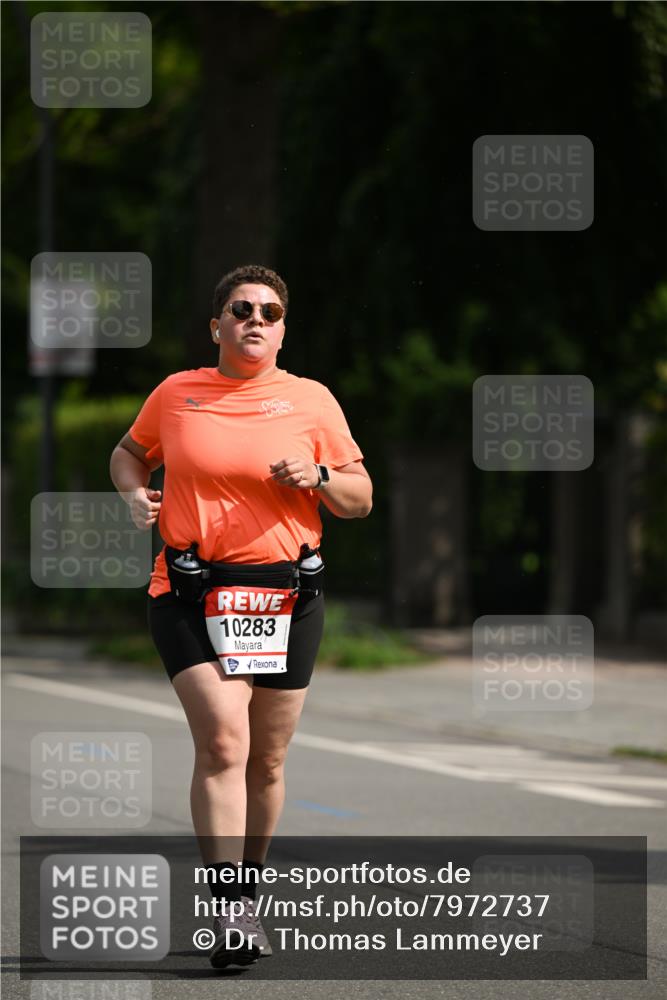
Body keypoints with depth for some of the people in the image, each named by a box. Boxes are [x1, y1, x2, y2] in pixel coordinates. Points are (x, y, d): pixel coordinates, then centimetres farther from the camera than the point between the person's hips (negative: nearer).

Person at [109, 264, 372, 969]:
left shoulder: (311, 401, 6)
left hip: (287, 593, 2)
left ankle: (246, 892, 25)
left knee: (267, 762, 7)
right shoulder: (175, 394, 6)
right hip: (192, 593, -2)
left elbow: (360, 498, 10)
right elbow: (129, 453, 24)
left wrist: (318, 477, -10)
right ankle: (230, 911, -22)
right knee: (223, 744, -18)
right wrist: (134, 495, 4)